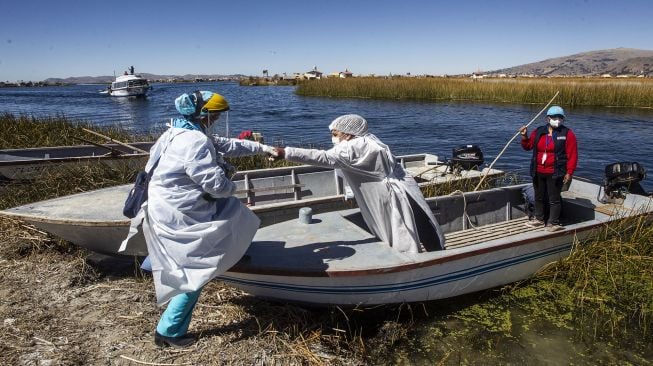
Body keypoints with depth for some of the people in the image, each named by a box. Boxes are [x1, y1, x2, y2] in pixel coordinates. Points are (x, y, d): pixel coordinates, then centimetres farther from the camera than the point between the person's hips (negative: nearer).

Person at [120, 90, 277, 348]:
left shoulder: (181, 133, 9)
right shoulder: (194, 143, -25)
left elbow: (225, 145, 17)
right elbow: (219, 186, -26)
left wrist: (261, 148, 20)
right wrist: (231, 186, -2)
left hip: (171, 208, 10)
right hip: (180, 217, -10)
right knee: (195, 272, 1)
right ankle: (169, 332, 14)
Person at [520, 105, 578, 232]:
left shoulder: (567, 134, -5)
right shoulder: (538, 131, 6)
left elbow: (572, 155, -8)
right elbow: (528, 146, 15)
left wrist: (569, 173, -12)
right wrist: (524, 136, -4)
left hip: (555, 174, -5)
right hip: (538, 172, 5)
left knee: (554, 199, 2)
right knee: (539, 197, 17)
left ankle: (553, 222, 12)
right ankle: (538, 219, 32)